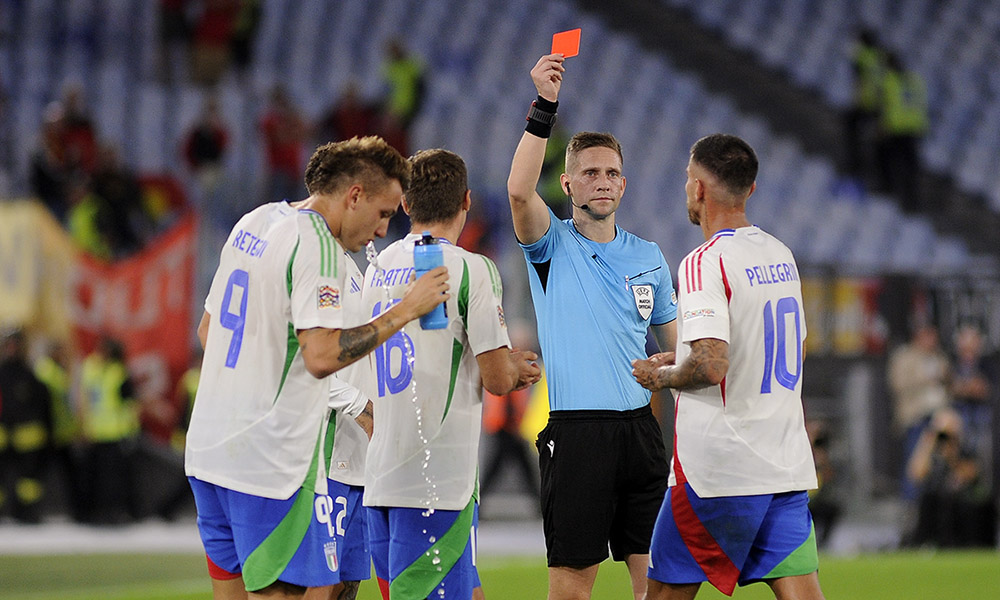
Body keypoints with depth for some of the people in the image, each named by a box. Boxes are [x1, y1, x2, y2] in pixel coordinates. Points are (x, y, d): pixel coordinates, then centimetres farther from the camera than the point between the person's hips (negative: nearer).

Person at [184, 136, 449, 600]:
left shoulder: (254, 223, 14)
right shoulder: (317, 245, -15)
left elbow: (207, 329, 22)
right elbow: (322, 356, -25)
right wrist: (406, 309, -19)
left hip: (208, 449, 9)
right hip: (271, 462, -9)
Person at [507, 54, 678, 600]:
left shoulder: (649, 257, 14)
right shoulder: (552, 246, 2)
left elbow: (675, 346, 22)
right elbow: (519, 191, -19)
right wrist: (544, 108, -26)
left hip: (640, 428, 4)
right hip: (575, 431, -4)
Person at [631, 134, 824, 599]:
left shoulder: (704, 263, -14)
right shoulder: (781, 256, 12)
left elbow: (711, 367, -25)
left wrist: (662, 377, -4)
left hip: (717, 470, -7)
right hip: (787, 465, 7)